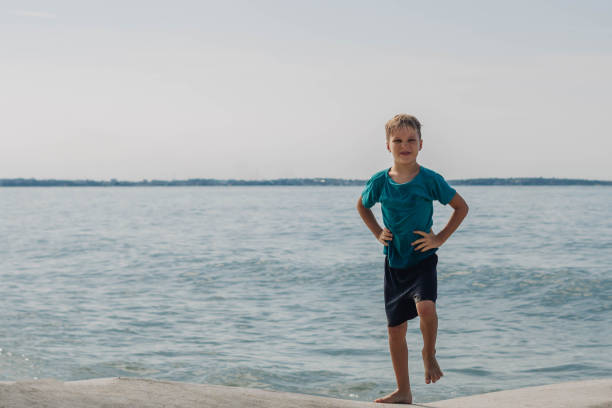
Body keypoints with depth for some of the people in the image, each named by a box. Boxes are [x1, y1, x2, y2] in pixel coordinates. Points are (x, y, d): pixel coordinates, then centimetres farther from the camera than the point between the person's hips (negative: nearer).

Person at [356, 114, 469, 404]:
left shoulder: (430, 180, -10)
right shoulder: (379, 182, -2)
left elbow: (461, 207, 1)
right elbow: (362, 206, 19)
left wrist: (440, 238, -6)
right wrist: (378, 233, 6)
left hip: (422, 259, -3)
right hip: (394, 263, 3)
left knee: (425, 306, -30)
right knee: (395, 329, 7)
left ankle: (429, 354, 1)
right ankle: (403, 392, 20)